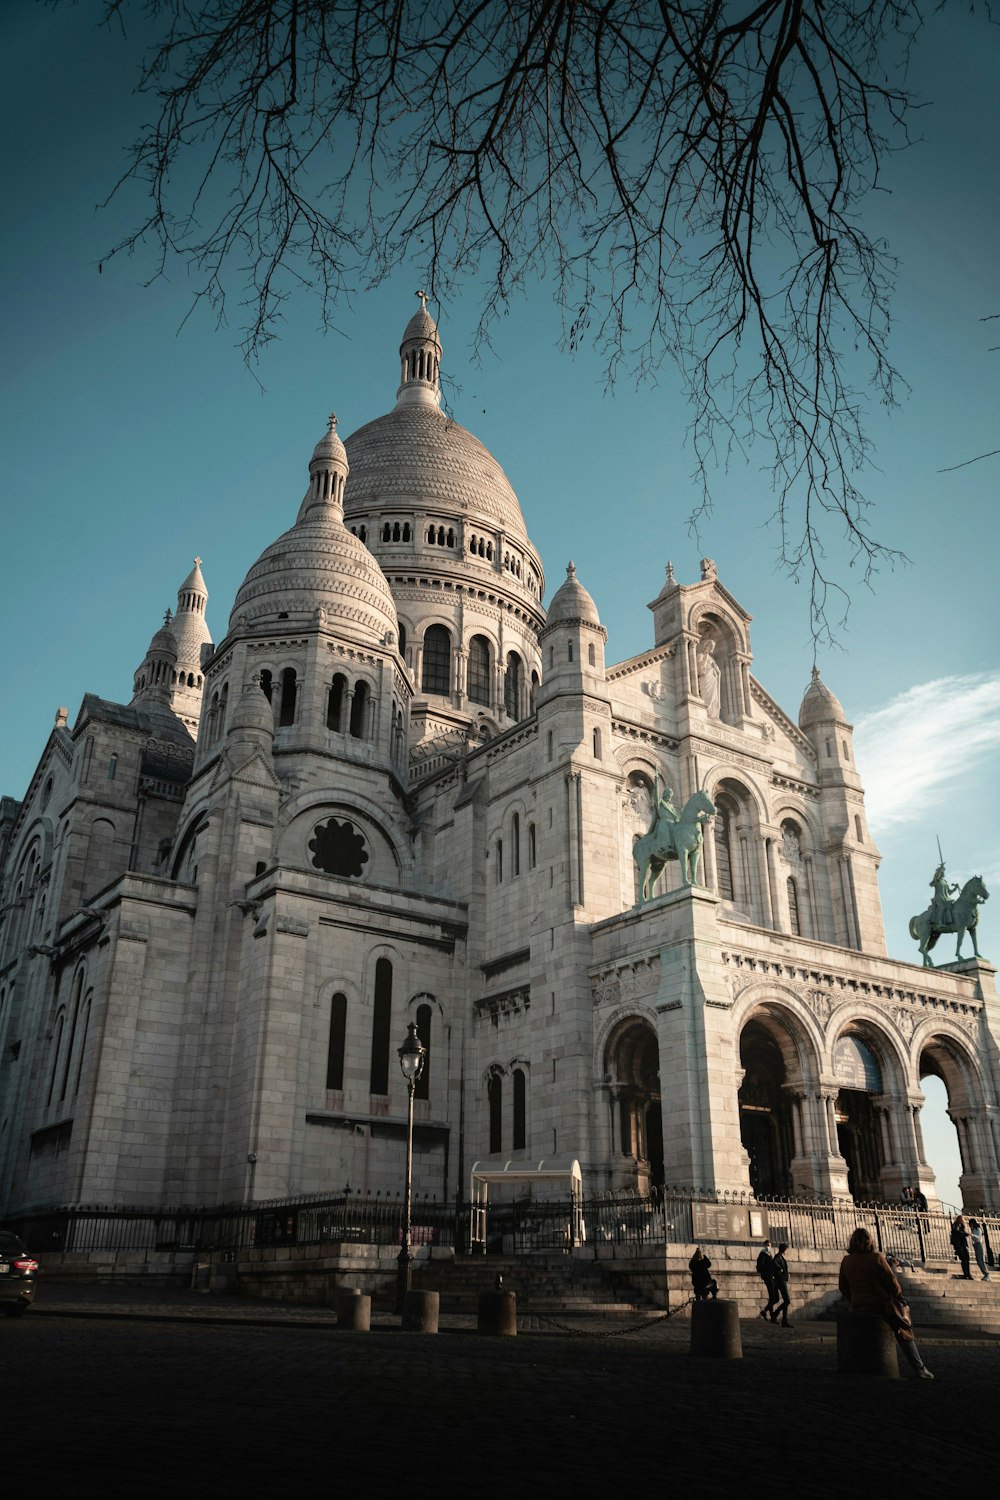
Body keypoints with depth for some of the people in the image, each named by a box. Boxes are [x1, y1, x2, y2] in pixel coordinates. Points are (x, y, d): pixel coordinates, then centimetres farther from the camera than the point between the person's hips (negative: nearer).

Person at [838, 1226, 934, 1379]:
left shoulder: (846, 1261, 1)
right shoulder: (876, 1258, -11)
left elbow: (843, 1287, 7)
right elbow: (891, 1282, -7)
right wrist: (899, 1293, 15)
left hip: (857, 1309, 4)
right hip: (881, 1307, -4)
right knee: (905, 1334, 20)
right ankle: (919, 1369, 18)